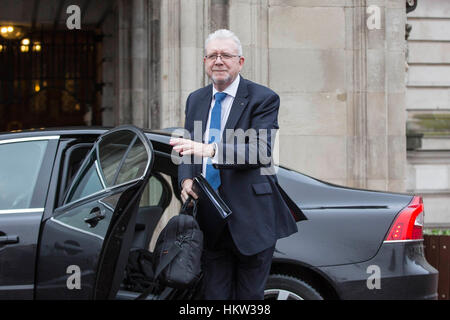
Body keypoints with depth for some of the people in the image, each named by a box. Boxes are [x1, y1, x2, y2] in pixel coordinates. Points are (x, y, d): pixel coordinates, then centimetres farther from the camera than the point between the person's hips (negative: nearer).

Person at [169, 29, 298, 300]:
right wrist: (186, 179, -8)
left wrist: (210, 150, -32)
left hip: (250, 219, -4)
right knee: (215, 294, 7)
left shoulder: (263, 99, -6)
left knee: (250, 295, 6)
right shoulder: (196, 100, 13)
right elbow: (187, 151, 15)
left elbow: (261, 151, -20)